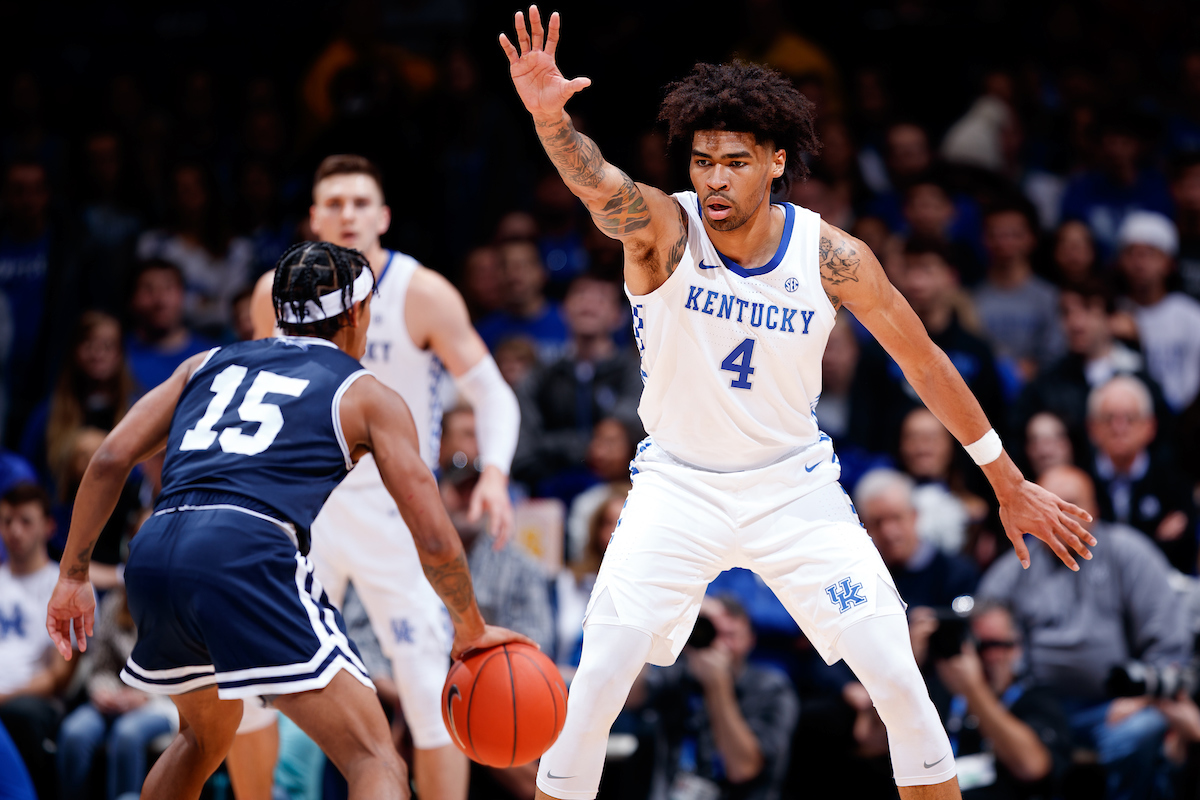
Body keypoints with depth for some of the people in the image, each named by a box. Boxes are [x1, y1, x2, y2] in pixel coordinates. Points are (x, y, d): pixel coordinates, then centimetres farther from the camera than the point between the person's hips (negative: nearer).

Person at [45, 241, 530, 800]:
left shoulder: (208, 364, 28)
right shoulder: (368, 396, 16)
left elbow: (111, 459, 18)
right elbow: (434, 541, 12)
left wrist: (73, 574, 24)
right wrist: (471, 632, 26)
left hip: (151, 556, 6)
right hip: (247, 555, -6)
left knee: (206, 734, 34)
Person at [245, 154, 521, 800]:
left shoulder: (424, 296, -13)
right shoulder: (279, 292, -2)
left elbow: (493, 394, -9)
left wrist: (494, 473, -27)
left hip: (397, 507, -3)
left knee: (429, 691, -8)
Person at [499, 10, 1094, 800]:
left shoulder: (831, 257, -14)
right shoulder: (662, 229, -18)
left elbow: (924, 361, -2)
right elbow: (598, 182, -41)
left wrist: (1010, 484, 4)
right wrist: (552, 120, -65)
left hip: (795, 489, 1)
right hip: (679, 489, -1)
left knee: (901, 681, -4)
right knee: (594, 690, -11)